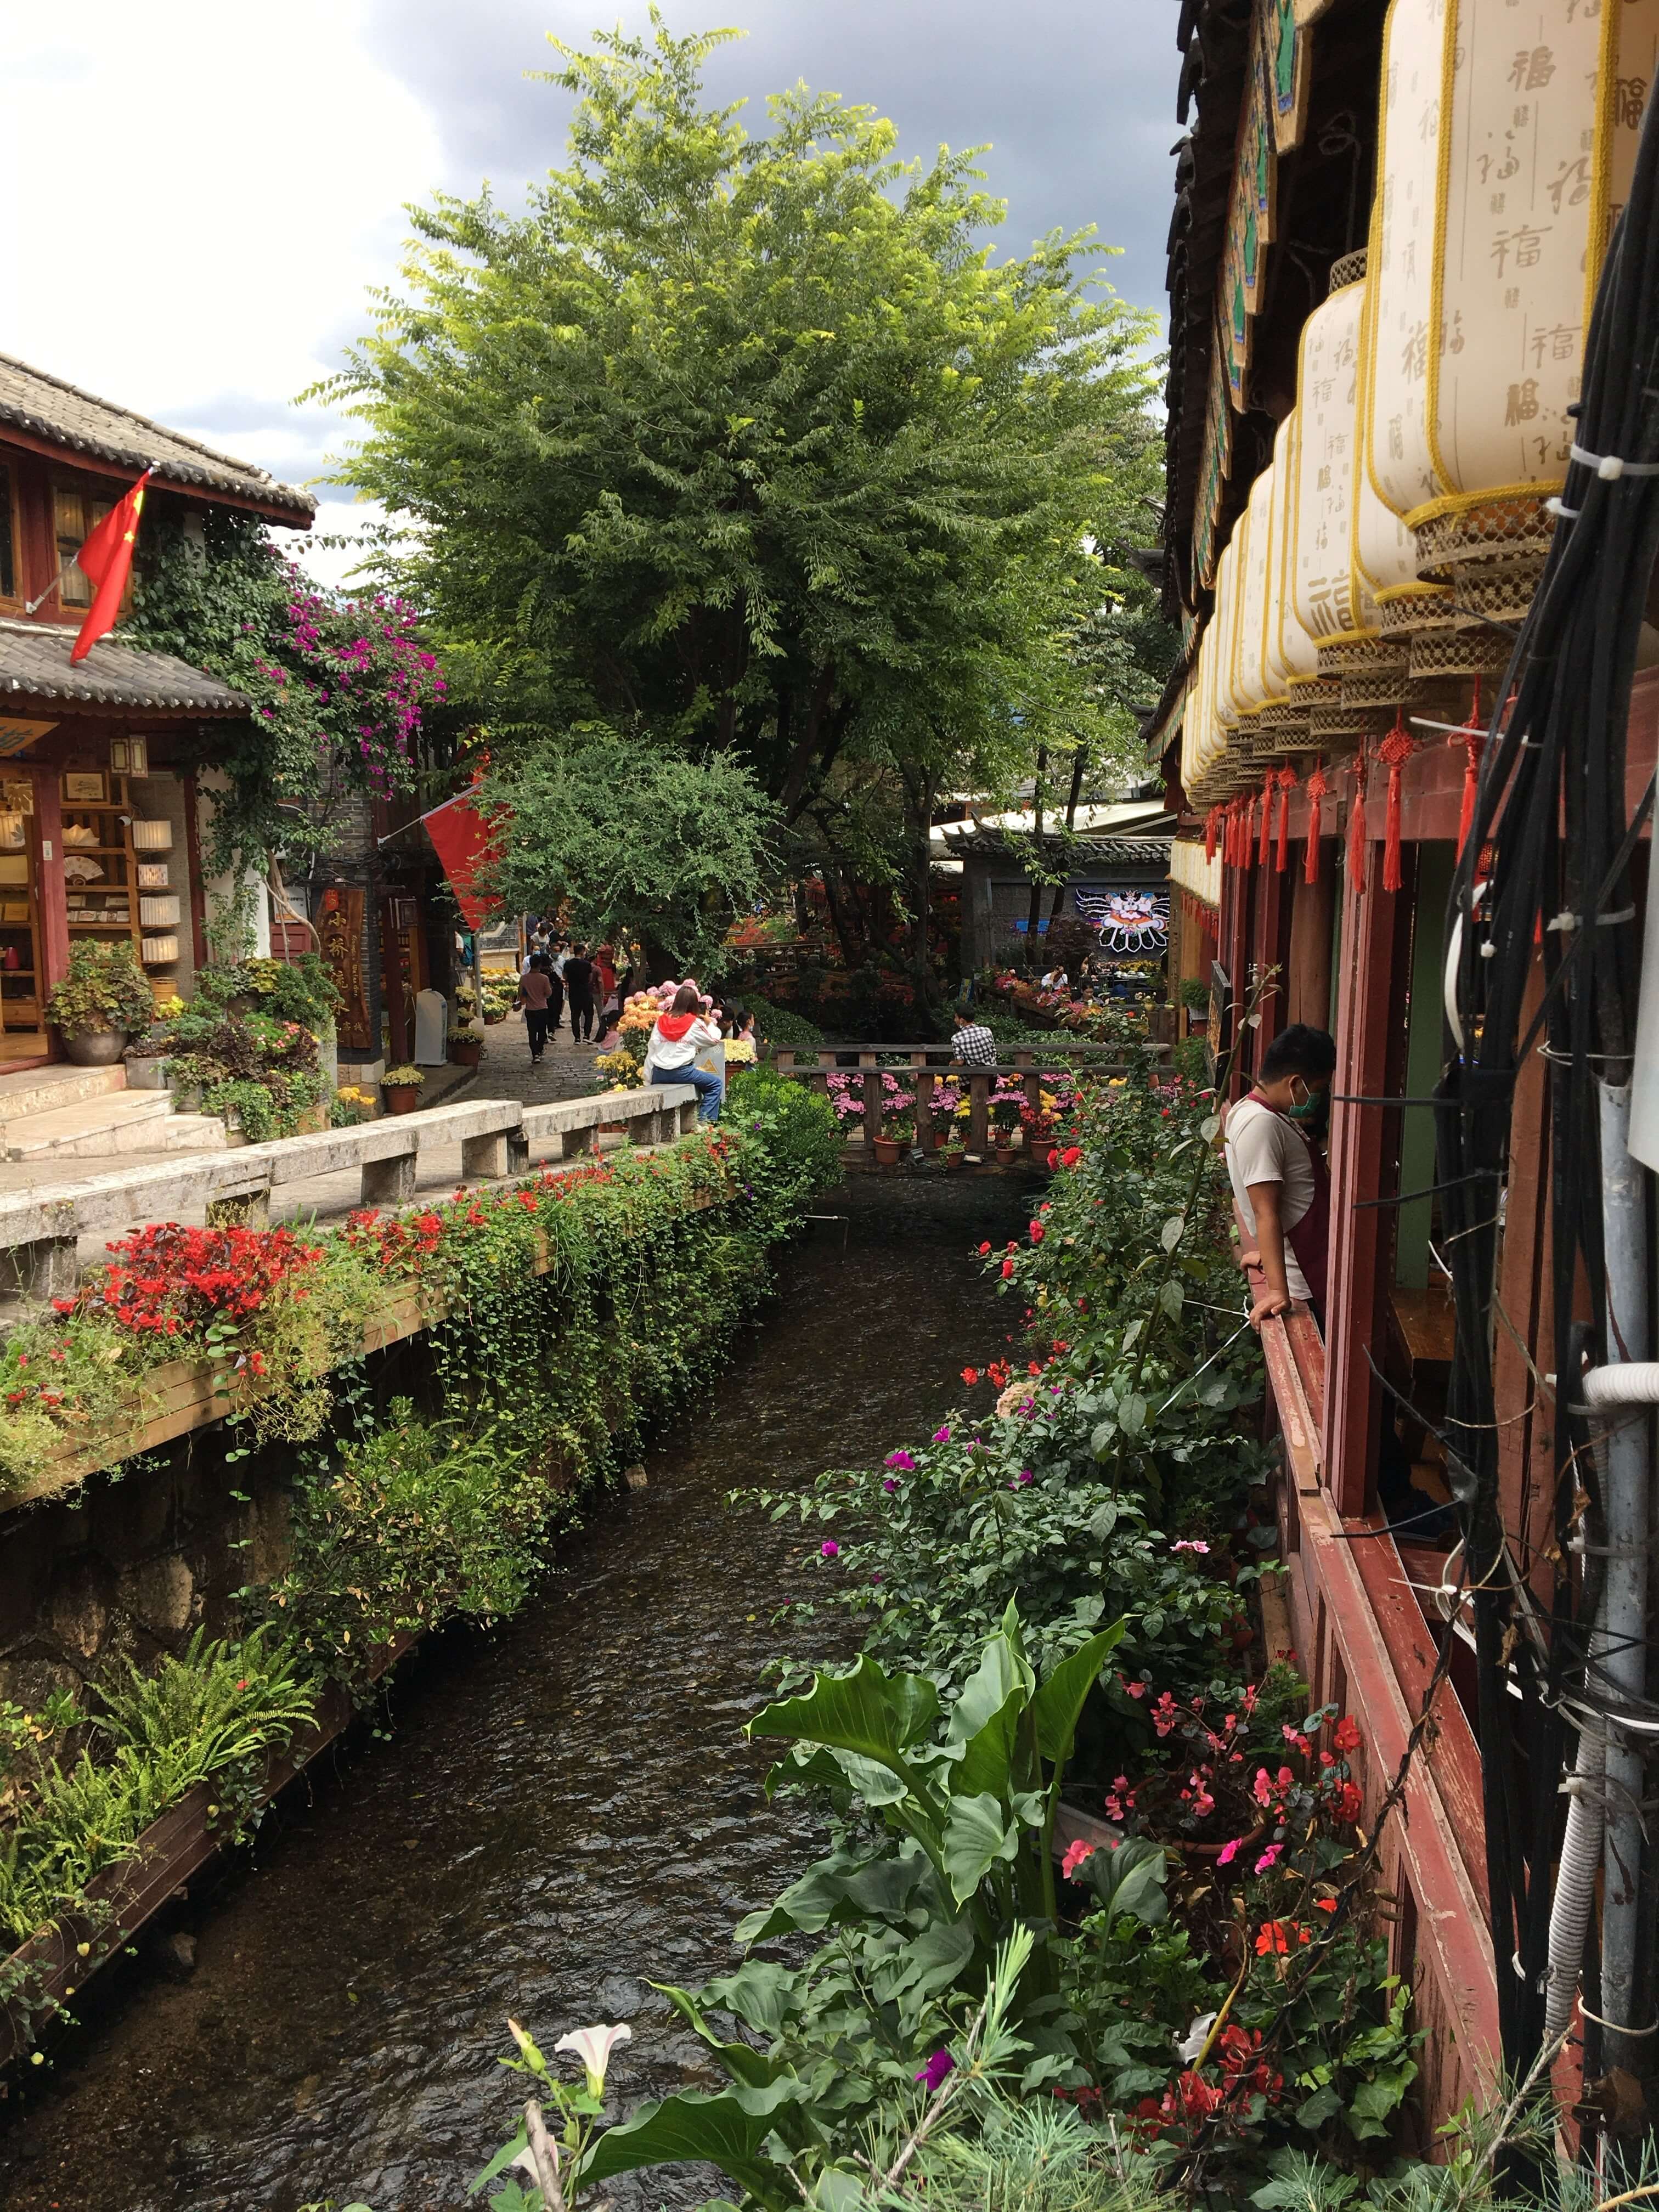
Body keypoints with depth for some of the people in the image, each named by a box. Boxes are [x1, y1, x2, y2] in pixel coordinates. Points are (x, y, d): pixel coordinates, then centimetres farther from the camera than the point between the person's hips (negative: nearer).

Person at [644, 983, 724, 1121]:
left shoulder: (661, 1021, 8)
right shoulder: (695, 1024, -3)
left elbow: (651, 1051, 8)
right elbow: (715, 1039, 9)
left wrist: (648, 1082, 12)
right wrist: (710, 1023, 27)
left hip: (658, 1074, 5)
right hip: (681, 1072, -5)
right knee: (716, 1084, 10)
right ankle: (705, 1121, 0)